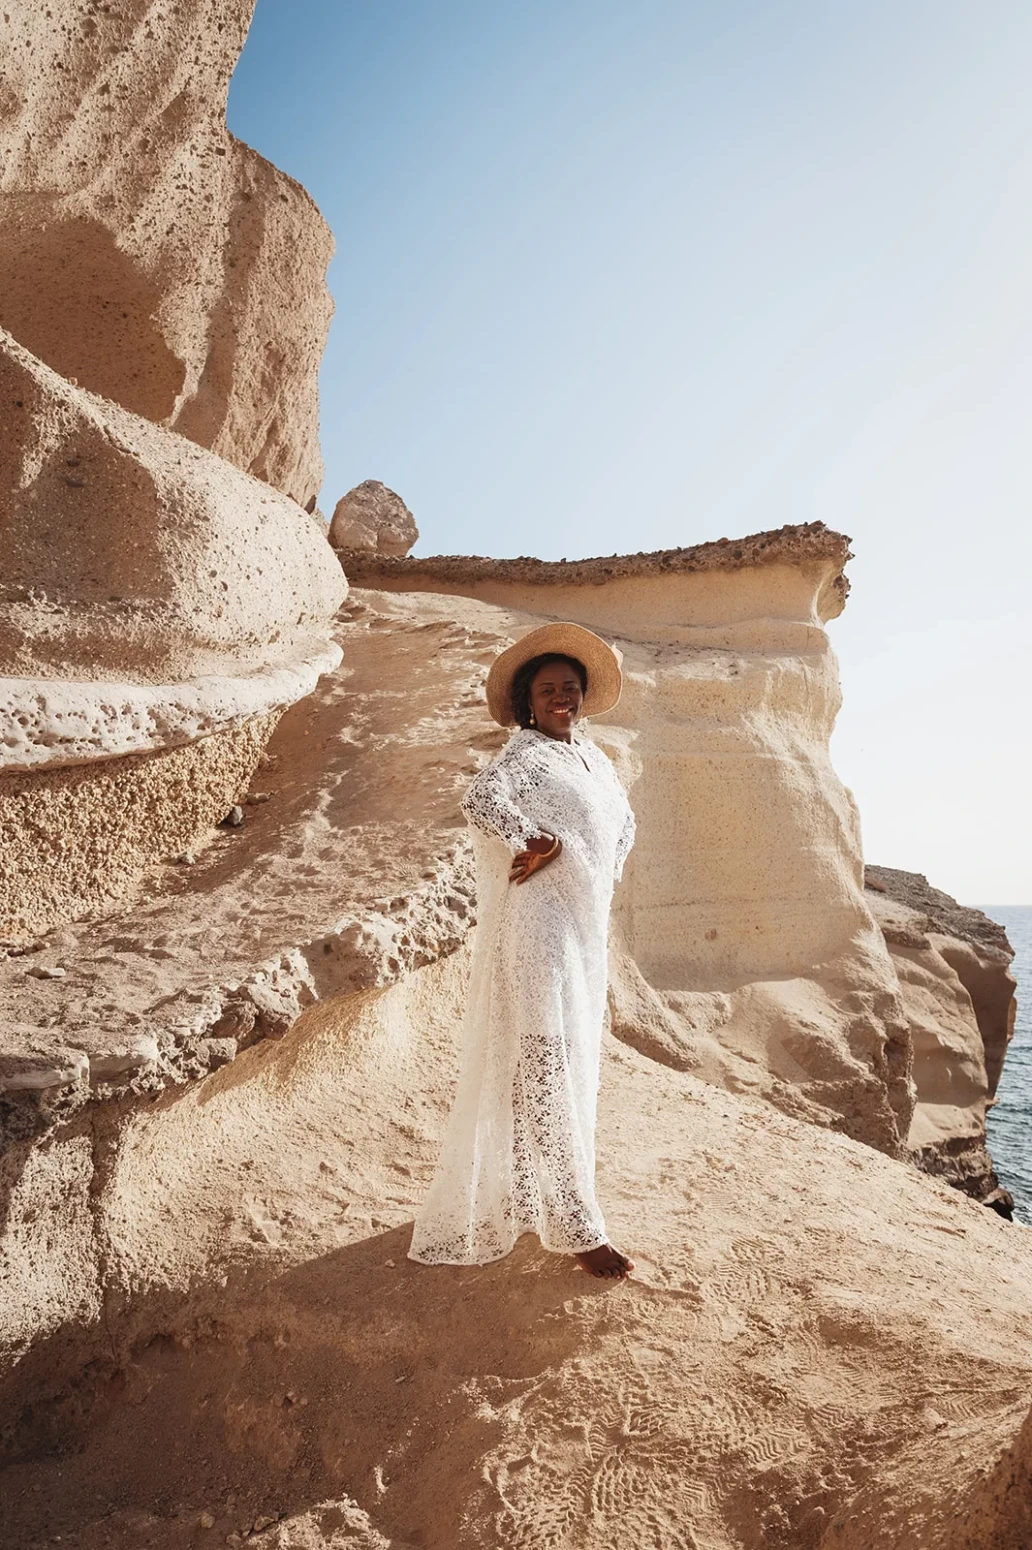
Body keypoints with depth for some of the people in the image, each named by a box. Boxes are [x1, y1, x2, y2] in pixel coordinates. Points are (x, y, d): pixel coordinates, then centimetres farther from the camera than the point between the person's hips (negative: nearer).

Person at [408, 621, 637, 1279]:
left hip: (586, 926, 9)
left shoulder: (593, 756, 13)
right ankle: (575, 1228, 3)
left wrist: (604, 876, 10)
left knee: (577, 1063, 18)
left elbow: (624, 821, 25)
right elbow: (480, 799, -31)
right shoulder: (524, 755, -11)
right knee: (545, 1064, -5)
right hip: (538, 923, -9)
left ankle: (524, 1192, 37)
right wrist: (540, 841, -22)